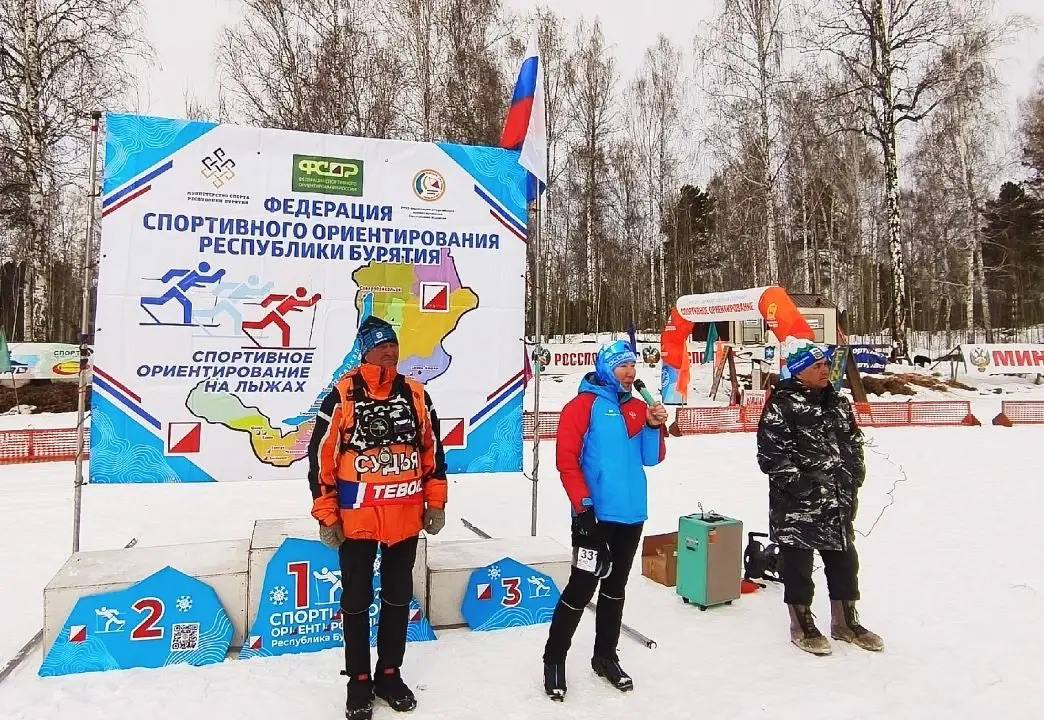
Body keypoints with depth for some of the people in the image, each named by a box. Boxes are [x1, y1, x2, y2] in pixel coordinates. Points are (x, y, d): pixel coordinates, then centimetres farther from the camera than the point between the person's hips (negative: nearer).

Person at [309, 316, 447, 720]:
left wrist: (436, 503, 7)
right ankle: (359, 681, 28)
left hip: (406, 517, 3)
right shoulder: (342, 396, -8)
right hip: (356, 518, -3)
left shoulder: (415, 394, 3)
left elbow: (432, 450, 9)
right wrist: (326, 514, -6)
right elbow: (321, 456, -6)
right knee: (356, 600, 11)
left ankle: (389, 674, 33)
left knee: (398, 598, 15)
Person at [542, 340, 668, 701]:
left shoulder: (638, 408, 11)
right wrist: (582, 505, -17)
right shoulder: (583, 405, -8)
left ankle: (606, 656, 32)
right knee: (581, 588, -4)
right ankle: (554, 660, 13)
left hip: (631, 515, 6)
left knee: (615, 588, 17)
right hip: (596, 515, -6)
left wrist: (655, 427, -6)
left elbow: (651, 458, 11)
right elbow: (567, 459, -13)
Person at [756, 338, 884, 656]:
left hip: (839, 501, 7)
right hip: (797, 503, -7)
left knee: (844, 560, 17)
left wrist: (854, 477, 6)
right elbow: (772, 454, -16)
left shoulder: (838, 403, 11)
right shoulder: (781, 405, -12)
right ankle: (802, 625, 21)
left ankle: (845, 622, 34)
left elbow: (854, 443, 18)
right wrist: (800, 485, -18)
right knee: (798, 565, 5)